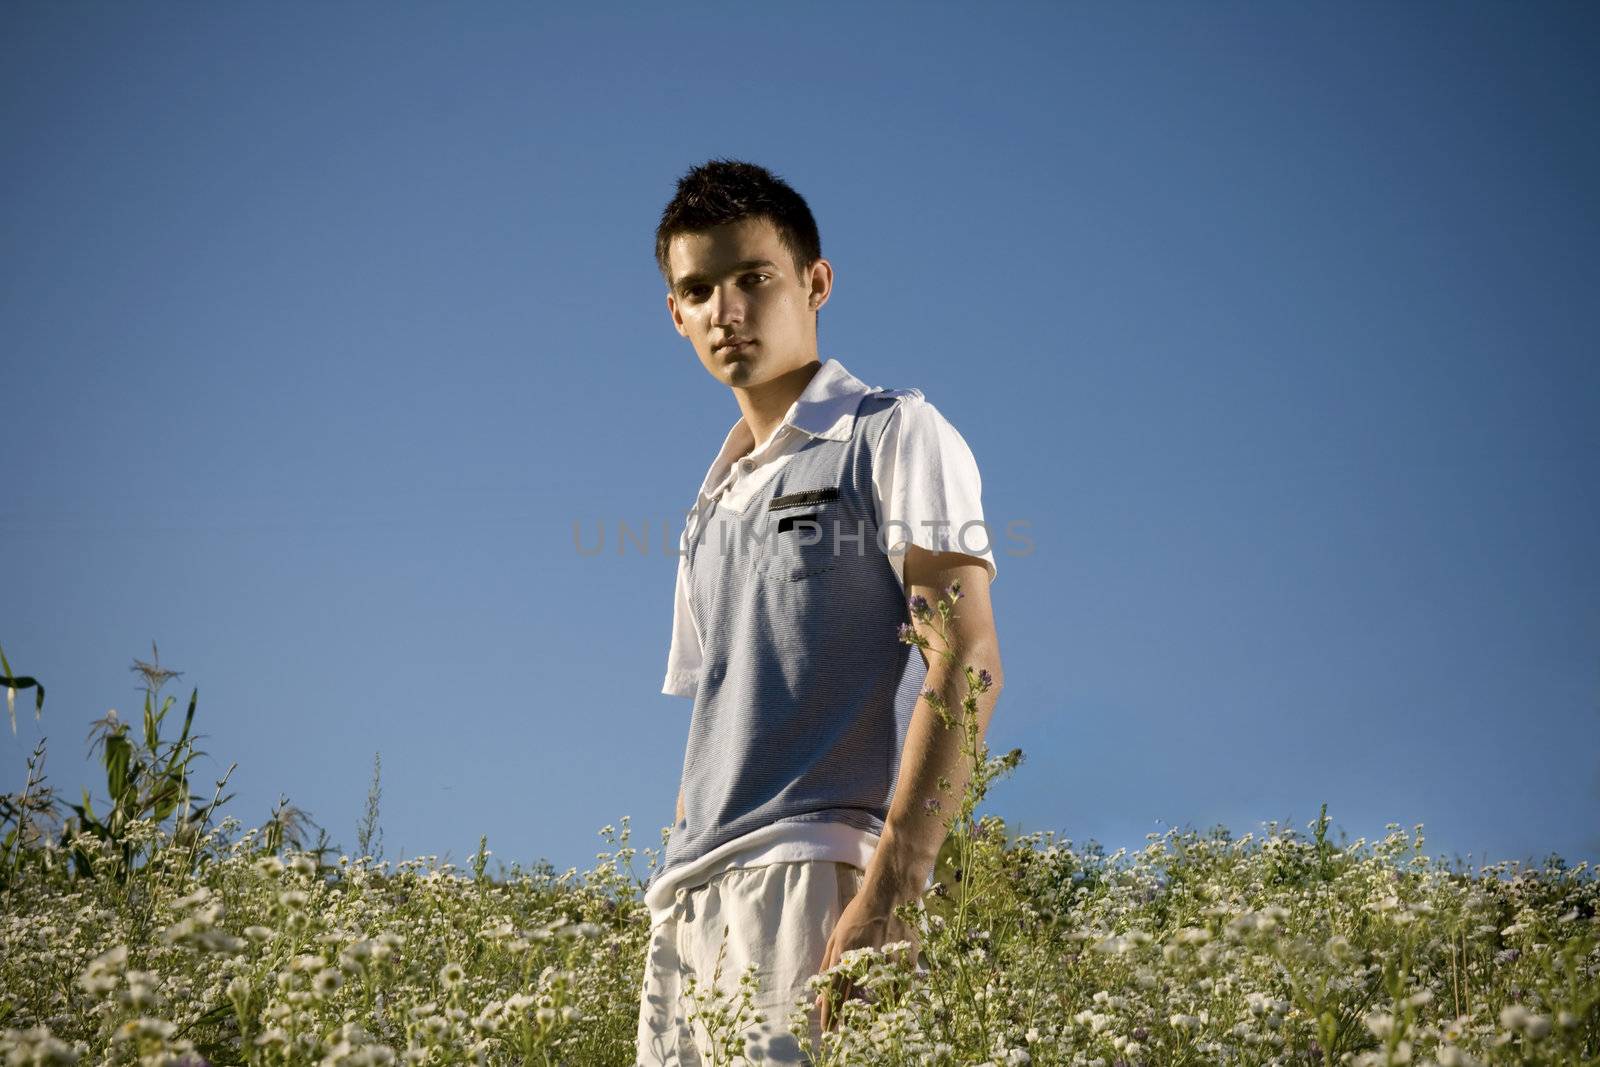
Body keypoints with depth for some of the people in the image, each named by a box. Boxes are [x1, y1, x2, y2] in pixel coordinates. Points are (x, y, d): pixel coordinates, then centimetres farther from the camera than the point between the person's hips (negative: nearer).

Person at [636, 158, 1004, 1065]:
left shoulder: (893, 436, 2)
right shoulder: (714, 501, 24)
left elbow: (965, 667, -9)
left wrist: (887, 894, -18)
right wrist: (683, 883, 16)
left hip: (811, 869, -7)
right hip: (693, 890, 7)